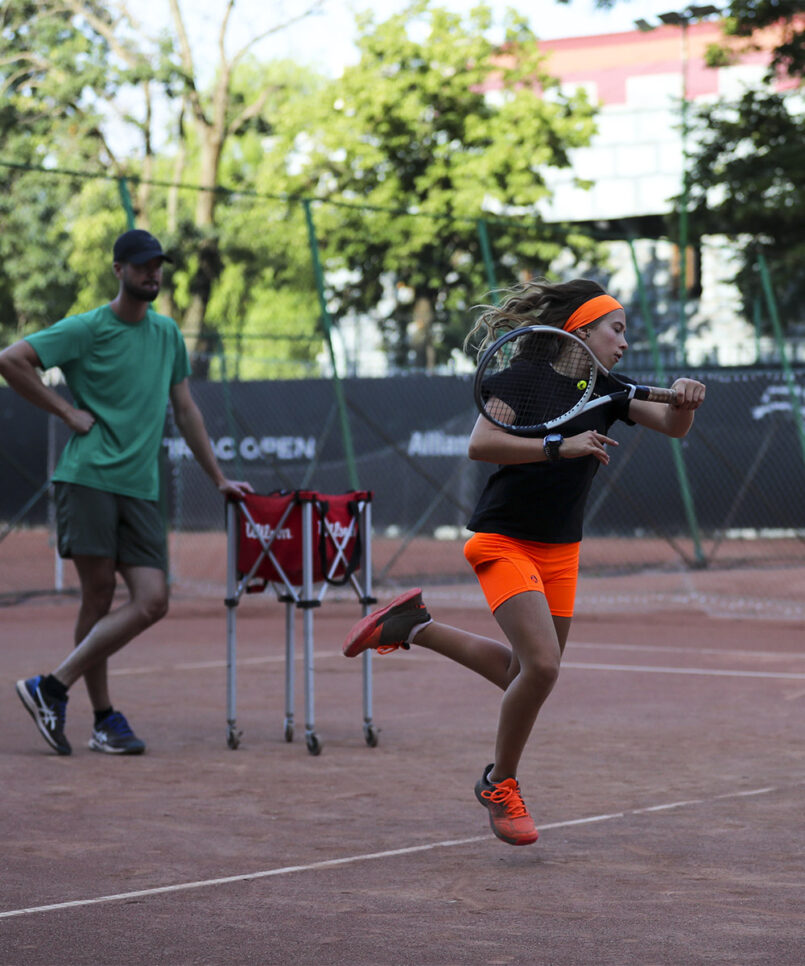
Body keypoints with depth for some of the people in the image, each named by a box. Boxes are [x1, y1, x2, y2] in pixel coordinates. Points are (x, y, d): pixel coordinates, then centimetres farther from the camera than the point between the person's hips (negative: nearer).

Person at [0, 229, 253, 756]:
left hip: (142, 489, 6)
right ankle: (104, 718, -1)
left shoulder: (168, 333, 18)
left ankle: (54, 687, -5)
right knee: (99, 590, -9)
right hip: (88, 478, -5)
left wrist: (219, 477, 23)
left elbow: (185, 409, 25)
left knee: (152, 601, -8)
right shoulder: (87, 329, 0)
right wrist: (67, 411, -6)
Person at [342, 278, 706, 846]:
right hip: (504, 542, -7)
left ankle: (415, 626, 29)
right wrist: (560, 447, -31)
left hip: (560, 550, 8)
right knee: (542, 666, -20)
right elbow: (481, 444, -23)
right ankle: (501, 784, 3)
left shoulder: (608, 391, 5)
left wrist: (684, 401, -23)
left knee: (531, 671, 11)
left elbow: (672, 427, 0)